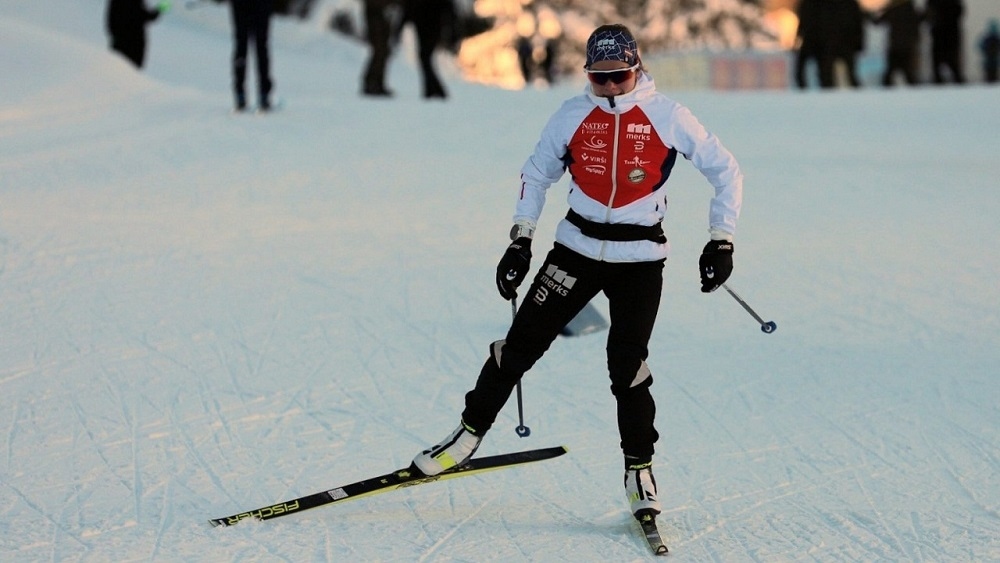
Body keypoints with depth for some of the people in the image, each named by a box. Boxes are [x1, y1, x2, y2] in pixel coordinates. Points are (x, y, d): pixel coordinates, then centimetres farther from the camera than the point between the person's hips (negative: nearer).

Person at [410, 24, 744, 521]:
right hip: (577, 248, 2)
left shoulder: (668, 117, -8)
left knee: (626, 366, -8)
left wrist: (721, 241, -5)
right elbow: (537, 174, 13)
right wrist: (520, 240, 7)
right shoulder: (572, 116, -2)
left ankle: (639, 468, 10)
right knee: (522, 342, -1)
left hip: (639, 259, -2)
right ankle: (470, 432, 15)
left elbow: (725, 170, 0)